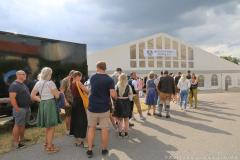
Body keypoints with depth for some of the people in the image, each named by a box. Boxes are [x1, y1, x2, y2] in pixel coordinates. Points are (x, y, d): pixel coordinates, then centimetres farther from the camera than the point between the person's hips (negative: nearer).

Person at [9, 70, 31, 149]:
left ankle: (21, 140, 25)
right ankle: (16, 143, 6)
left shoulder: (23, 84, 15)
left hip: (27, 108, 9)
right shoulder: (14, 85, -13)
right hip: (20, 109, -9)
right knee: (18, 125, -2)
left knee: (23, 125, 15)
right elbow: (12, 98, -20)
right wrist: (17, 109, -21)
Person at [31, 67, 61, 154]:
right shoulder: (50, 83, -13)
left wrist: (40, 100, 10)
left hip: (42, 105, 7)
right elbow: (57, 96, -13)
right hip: (50, 104, -7)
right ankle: (49, 147, 11)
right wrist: (59, 92, 7)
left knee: (48, 127, 22)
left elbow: (32, 96, 7)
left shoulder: (38, 83, 6)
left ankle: (47, 144, 35)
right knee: (51, 127, 4)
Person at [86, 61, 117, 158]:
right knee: (104, 129, 8)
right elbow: (113, 95, -16)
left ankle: (90, 150, 16)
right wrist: (116, 96, 4)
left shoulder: (92, 78, 2)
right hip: (104, 108, -2)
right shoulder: (109, 79, -10)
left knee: (91, 128, 13)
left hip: (92, 107, 3)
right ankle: (104, 149, 21)